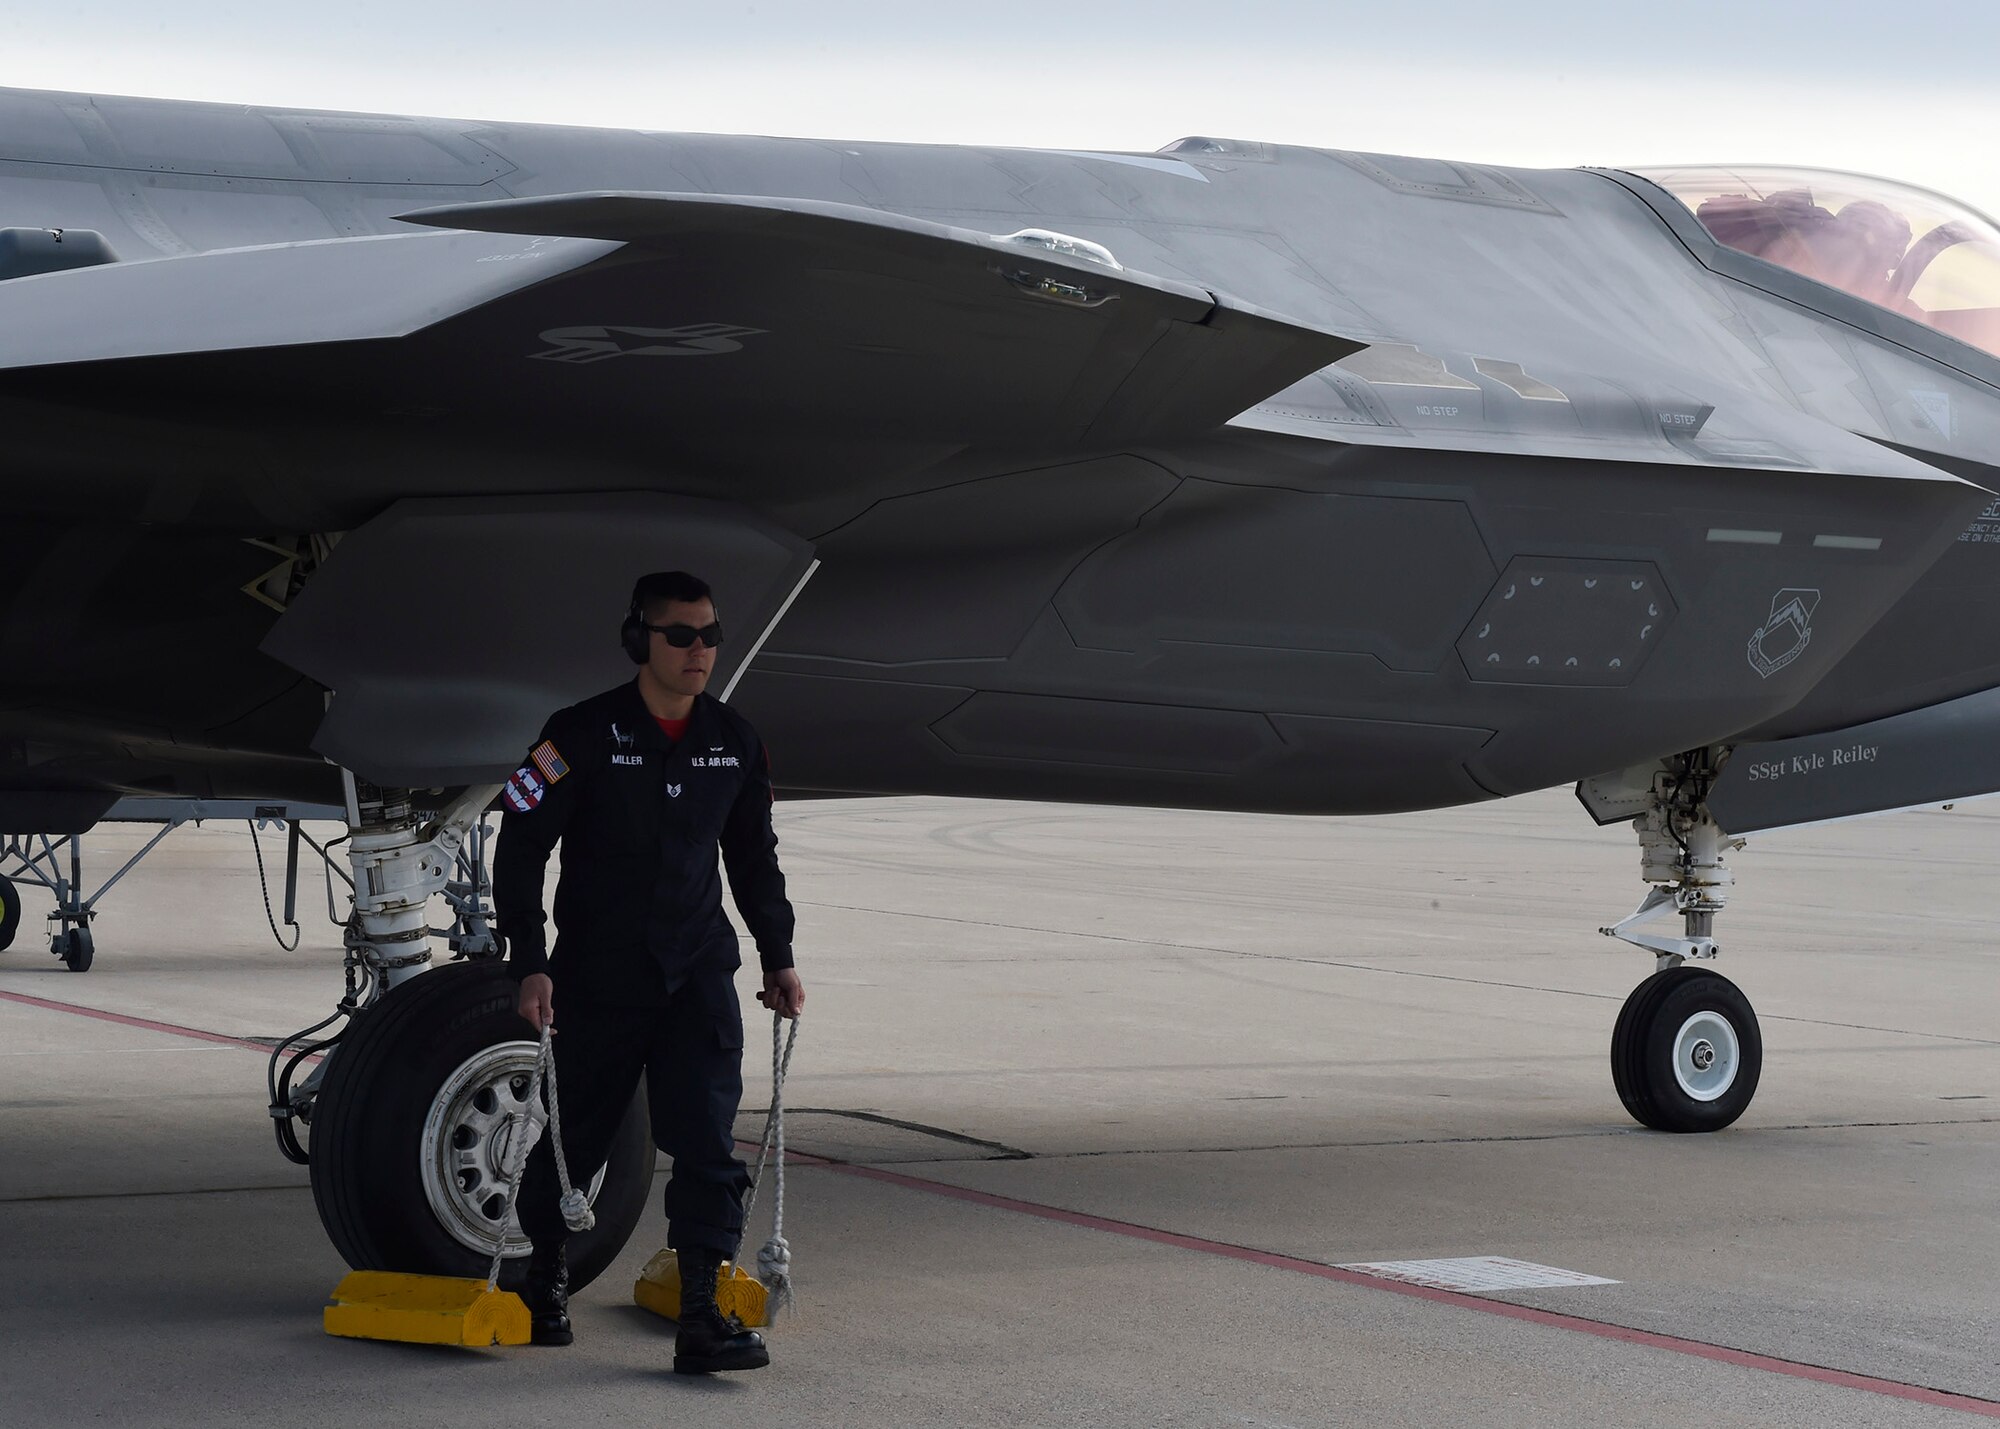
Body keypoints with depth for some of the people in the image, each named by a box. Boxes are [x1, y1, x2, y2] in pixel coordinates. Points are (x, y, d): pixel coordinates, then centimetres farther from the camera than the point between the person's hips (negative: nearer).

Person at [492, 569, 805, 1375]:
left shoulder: (734, 742, 6)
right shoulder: (583, 735, -8)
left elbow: (756, 860, 18)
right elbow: (520, 850, -6)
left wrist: (778, 958, 14)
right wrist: (530, 965, -12)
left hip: (698, 975, 3)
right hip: (597, 976, -3)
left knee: (708, 1141, -11)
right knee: (573, 1134, 9)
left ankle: (702, 1314, -14)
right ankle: (547, 1275, 36)